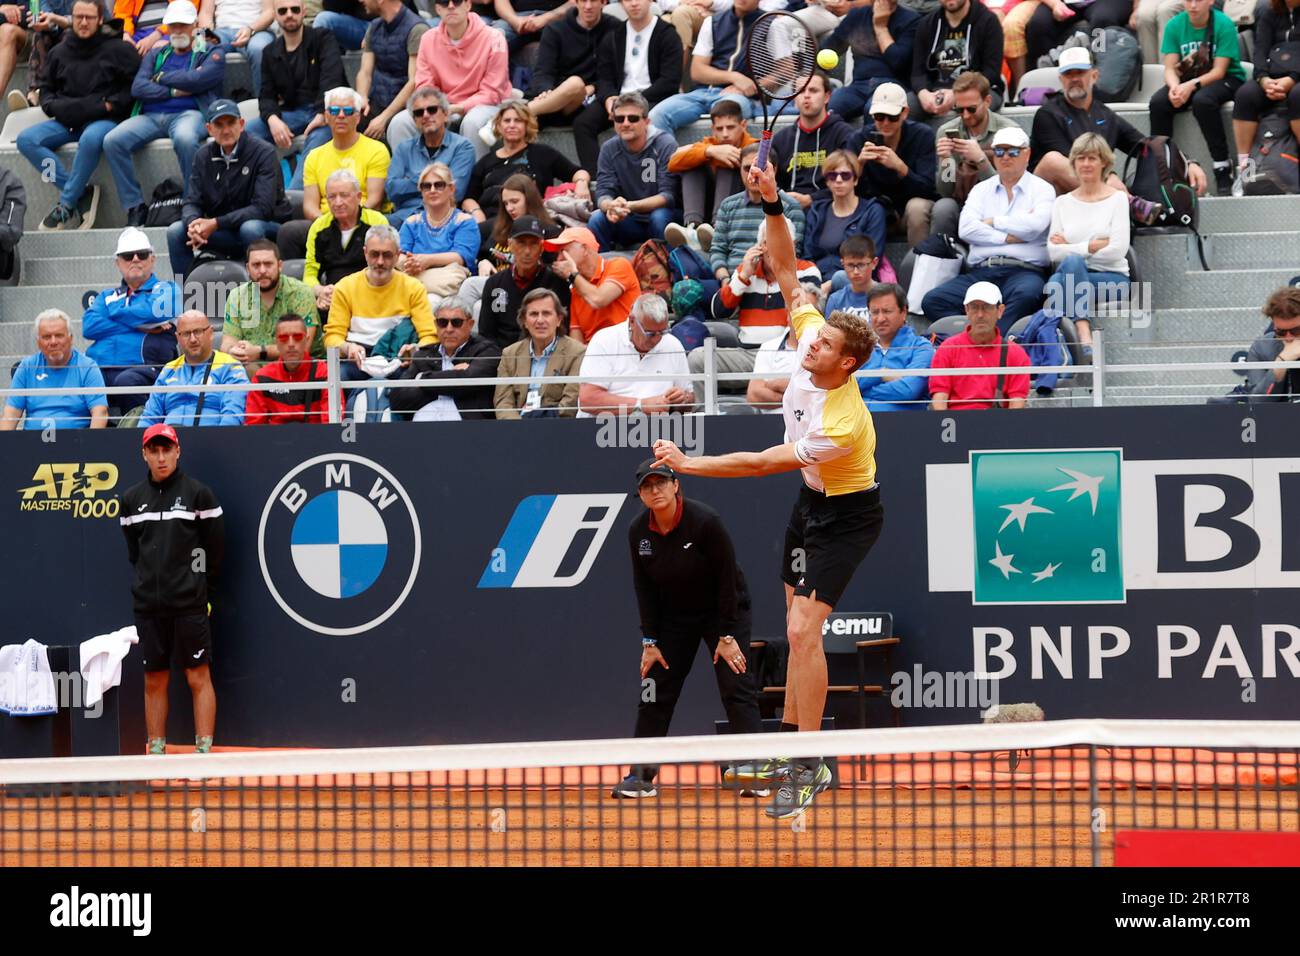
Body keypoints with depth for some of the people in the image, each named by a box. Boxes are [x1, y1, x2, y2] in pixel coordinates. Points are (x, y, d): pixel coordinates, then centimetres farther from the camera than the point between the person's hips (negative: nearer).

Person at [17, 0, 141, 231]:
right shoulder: (60, 52, 16)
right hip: (67, 121, 5)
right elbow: (46, 90, 25)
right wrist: (54, 106, 4)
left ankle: (66, 205, -28)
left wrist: (108, 105, -10)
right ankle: (82, 193, -22)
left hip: (104, 120, -5)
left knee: (91, 138, -40)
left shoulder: (118, 49, 3)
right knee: (26, 140, -18)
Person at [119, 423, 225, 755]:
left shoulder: (198, 493, -1)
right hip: (148, 605, 3)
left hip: (189, 604, -3)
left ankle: (204, 750, -2)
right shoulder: (131, 499, 9)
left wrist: (206, 593, 2)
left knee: (198, 677, -4)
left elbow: (216, 548, 2)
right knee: (154, 681, 6)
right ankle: (156, 750, 11)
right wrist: (146, 586, 9)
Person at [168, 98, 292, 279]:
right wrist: (193, 223, -24)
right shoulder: (204, 156, 4)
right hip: (226, 235, 5)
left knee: (250, 228, -38)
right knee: (176, 231, -15)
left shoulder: (263, 152, -13)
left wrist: (216, 223, -26)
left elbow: (263, 208, -21)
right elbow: (192, 203, 2)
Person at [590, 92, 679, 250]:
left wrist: (630, 206, -34)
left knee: (660, 216, -34)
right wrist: (610, 206, -32)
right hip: (629, 224, 3)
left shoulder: (665, 144, -13)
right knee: (598, 218, -23)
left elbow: (668, 196, -19)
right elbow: (603, 193, -6)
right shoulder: (609, 149, -1)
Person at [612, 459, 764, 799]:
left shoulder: (705, 522, -25)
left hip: (723, 610, -4)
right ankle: (642, 777, 7)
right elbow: (645, 589, -2)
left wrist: (727, 636, -19)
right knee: (656, 692, 0)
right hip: (674, 616, 4)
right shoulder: (638, 532, -11)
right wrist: (650, 641, -6)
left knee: (737, 689, -13)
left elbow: (727, 578, -19)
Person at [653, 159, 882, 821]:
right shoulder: (810, 330, -14)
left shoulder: (841, 426, -34)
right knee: (798, 626, 16)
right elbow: (784, 270, -6)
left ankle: (810, 766, -14)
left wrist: (687, 464, -22)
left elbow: (758, 464, -28)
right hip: (811, 500, 9)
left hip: (844, 515, -9)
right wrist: (771, 205, -20)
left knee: (802, 630, -19)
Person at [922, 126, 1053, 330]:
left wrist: (993, 222, 4)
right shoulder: (981, 189, 22)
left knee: (1027, 294, -40)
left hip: (1023, 269, -4)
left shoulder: (1042, 189, 12)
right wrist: (1008, 237, -4)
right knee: (932, 300, -22)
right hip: (981, 270, 4)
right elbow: (966, 229, 4)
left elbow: (1035, 225, -9)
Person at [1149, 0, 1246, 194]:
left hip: (1226, 79, -4)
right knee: (1158, 102, -24)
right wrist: (1174, 86, -26)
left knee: (1202, 100, -37)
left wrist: (1191, 86, -31)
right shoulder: (1175, 25, -1)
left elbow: (1219, 71, -16)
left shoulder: (1223, 24, -13)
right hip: (1186, 80, 4)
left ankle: (1223, 168, -31)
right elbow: (1170, 68, -3)